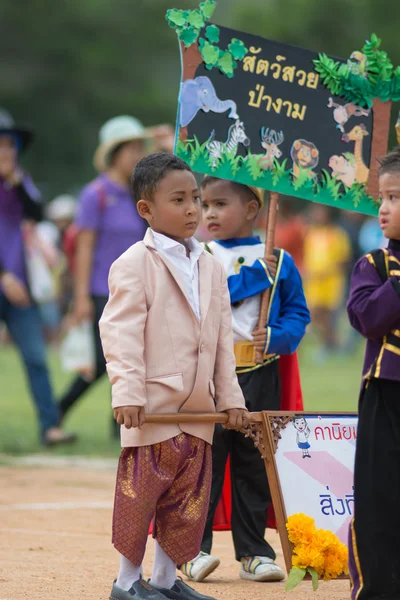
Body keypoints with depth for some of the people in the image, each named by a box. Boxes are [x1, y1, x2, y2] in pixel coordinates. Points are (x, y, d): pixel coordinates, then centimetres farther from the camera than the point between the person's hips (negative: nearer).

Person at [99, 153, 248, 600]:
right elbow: (122, 333, -13)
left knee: (189, 496, 8)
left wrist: (230, 396, 12)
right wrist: (127, 392, -21)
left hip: (198, 410, 6)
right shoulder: (134, 265, -7)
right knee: (141, 490, -2)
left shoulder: (210, 267, 14)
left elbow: (222, 339, 17)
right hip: (153, 406, -6)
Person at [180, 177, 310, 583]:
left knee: (255, 465, 7)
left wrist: (277, 336, -14)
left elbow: (298, 313, 7)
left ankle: (253, 552, 14)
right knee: (204, 459, -4)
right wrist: (254, 276, -14)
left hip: (260, 378, 2)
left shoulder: (280, 262, 8)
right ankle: (195, 548, 3)